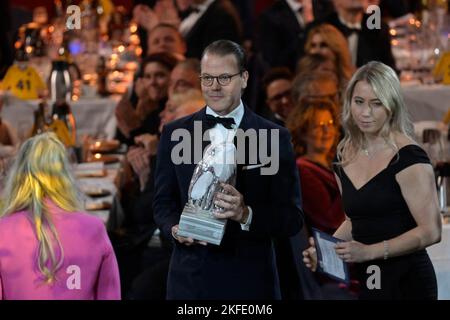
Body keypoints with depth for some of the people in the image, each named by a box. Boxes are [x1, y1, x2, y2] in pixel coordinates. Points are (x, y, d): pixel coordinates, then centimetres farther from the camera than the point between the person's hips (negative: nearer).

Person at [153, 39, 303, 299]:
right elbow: (163, 202, 10)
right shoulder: (175, 134, 5)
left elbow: (292, 219, -5)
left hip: (248, 283, -2)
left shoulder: (275, 138, -3)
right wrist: (174, 227, -12)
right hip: (190, 280, 2)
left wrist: (246, 215, -23)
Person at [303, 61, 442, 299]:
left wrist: (369, 251, -20)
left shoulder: (407, 157, -13)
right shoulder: (345, 157, 8)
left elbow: (431, 231, -16)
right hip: (365, 281, 7)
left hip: (407, 282, -6)